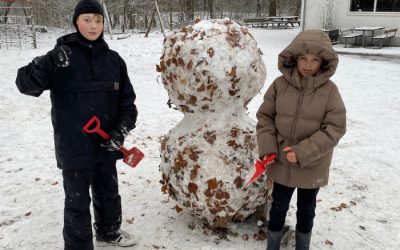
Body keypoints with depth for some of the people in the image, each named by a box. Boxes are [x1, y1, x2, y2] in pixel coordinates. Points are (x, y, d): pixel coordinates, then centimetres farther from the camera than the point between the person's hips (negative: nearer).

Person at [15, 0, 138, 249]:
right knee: (78, 201, 8)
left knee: (109, 193, 22)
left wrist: (122, 130, -9)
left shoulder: (113, 59, 2)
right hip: (74, 146, -4)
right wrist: (44, 66, -36)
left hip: (106, 144, 4)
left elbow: (127, 100, 5)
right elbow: (26, 84, -16)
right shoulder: (61, 56, -8)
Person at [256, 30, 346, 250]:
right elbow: (265, 116, -2)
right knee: (278, 207, 17)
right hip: (281, 162, 1)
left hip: (312, 166, 0)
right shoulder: (280, 84, -10)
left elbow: (335, 128, -14)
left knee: (306, 209, 20)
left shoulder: (329, 90, -14)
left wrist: (303, 152, -21)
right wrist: (267, 147, -14)